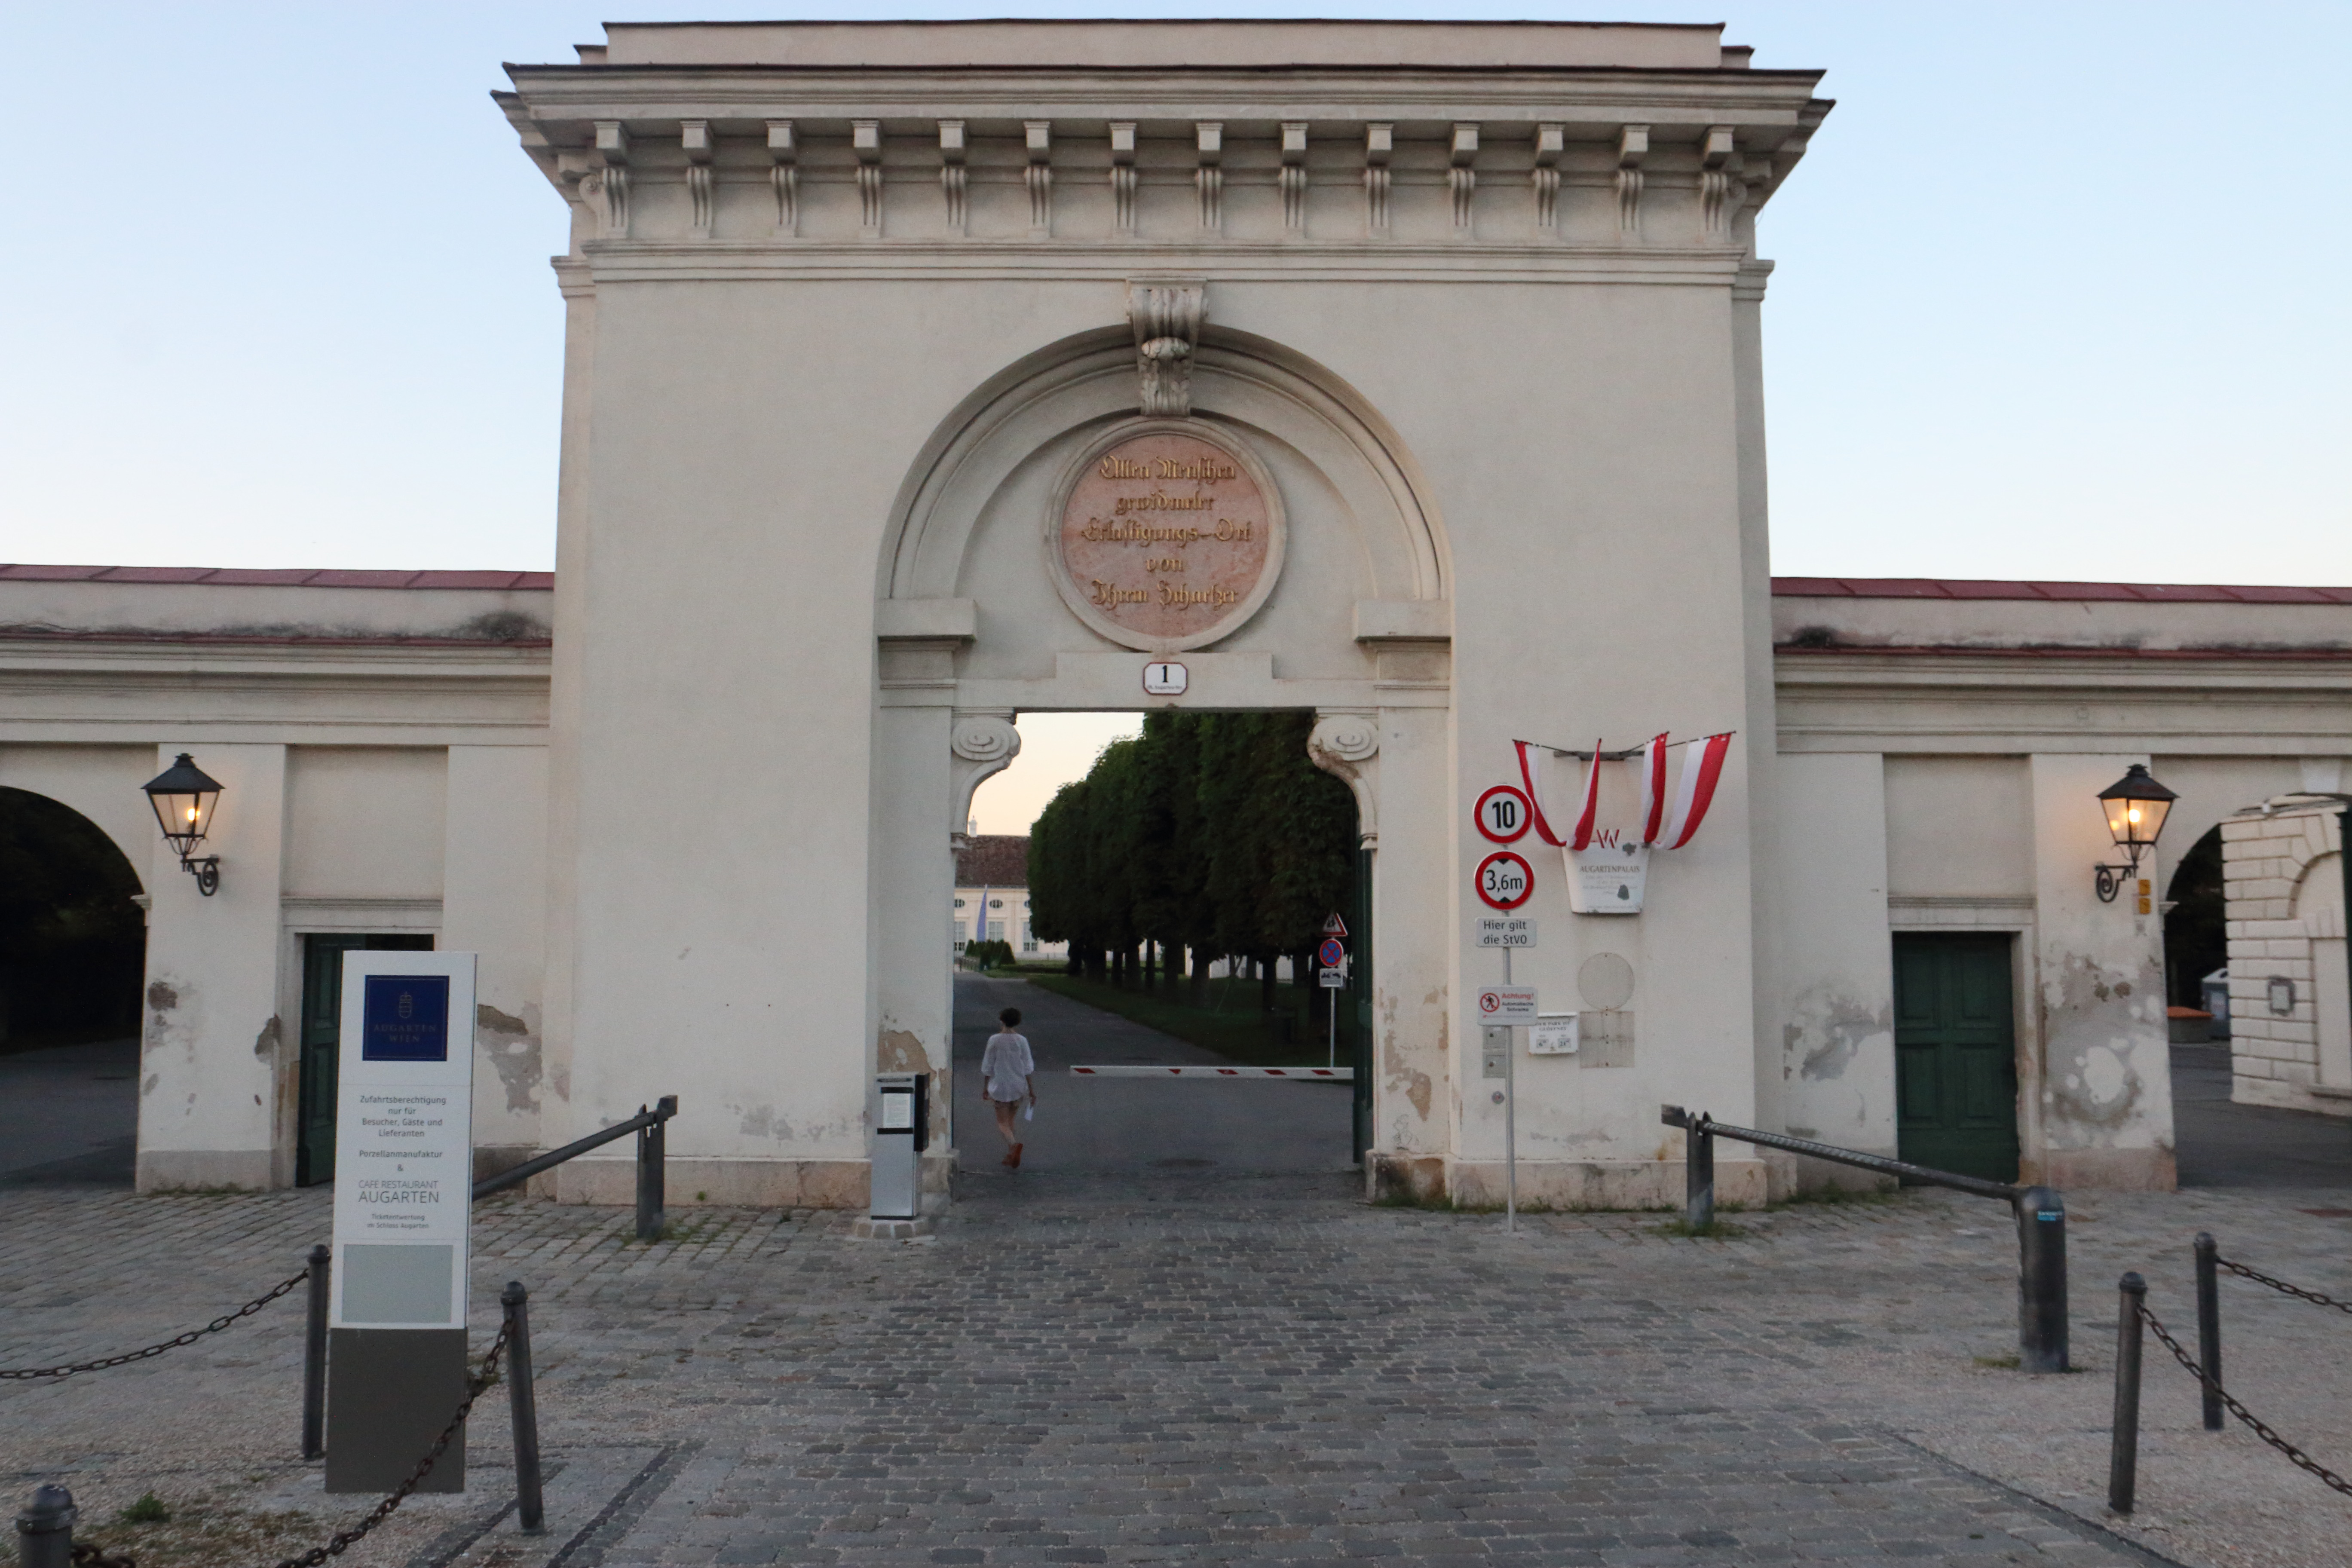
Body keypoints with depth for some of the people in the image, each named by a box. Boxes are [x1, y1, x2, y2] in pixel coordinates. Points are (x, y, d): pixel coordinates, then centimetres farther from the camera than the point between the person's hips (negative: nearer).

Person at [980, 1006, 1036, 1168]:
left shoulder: (994, 1040, -10)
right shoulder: (1021, 1041, -5)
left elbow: (987, 1066, -4)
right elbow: (1028, 1068, -3)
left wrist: (985, 1086, 8)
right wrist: (1032, 1090, 3)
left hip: (999, 1087, -3)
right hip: (1018, 1087, 3)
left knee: (1002, 1122, 2)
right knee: (1011, 1121, 18)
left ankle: (1014, 1144, -26)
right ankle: (1010, 1156, 21)